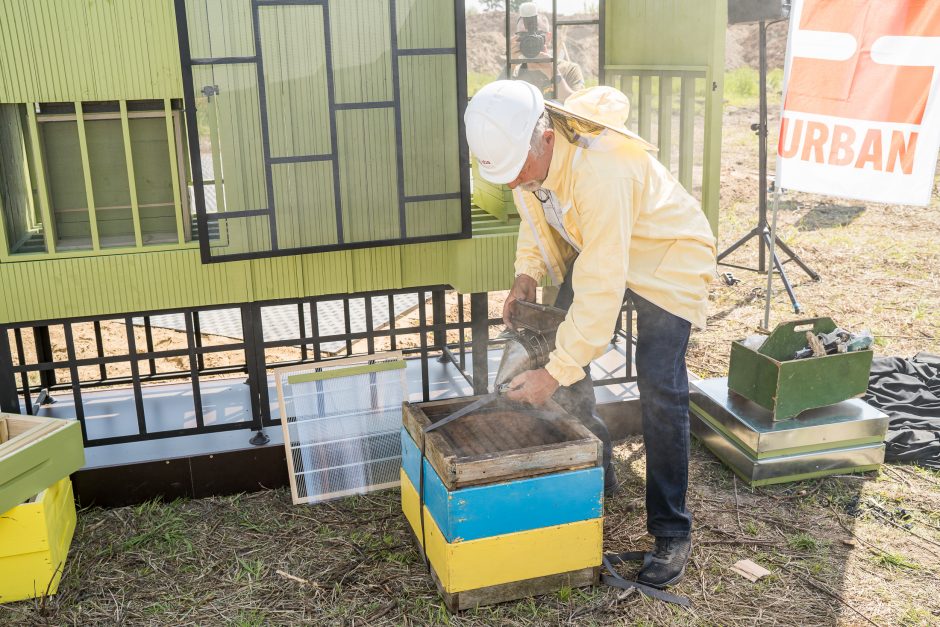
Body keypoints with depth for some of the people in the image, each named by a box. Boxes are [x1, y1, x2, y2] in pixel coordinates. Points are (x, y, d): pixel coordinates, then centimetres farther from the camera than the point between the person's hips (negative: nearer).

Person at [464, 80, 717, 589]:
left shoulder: (601, 170, -40)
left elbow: (601, 289, -39)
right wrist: (527, 272, -9)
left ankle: (671, 532, 0)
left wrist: (555, 372, -37)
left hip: (666, 259, -8)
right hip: (591, 250, 8)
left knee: (660, 391, -14)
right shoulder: (521, 148, -15)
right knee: (560, 349, 4)